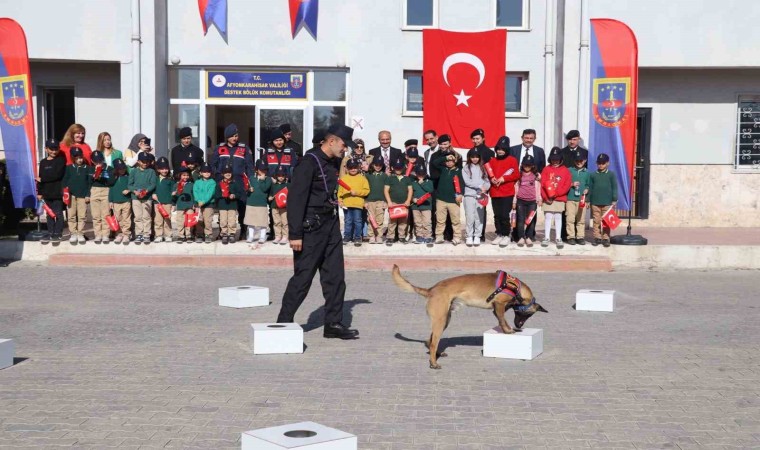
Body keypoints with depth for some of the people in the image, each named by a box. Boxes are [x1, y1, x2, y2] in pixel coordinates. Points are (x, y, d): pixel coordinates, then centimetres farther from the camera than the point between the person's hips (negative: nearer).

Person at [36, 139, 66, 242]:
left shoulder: (61, 161, -4)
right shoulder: (43, 162, 11)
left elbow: (57, 175, -16)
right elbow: (40, 178, 12)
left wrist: (42, 179, -9)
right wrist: (40, 192, 7)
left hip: (58, 193, -5)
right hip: (47, 193, 5)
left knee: (58, 214, -2)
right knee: (49, 214, 11)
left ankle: (57, 234, 2)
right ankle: (50, 233, 17)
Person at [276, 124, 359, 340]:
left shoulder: (332, 163, 12)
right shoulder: (309, 162, -15)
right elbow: (296, 198, -19)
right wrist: (295, 234, -22)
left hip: (330, 225, 9)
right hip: (311, 227, -9)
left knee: (335, 276, 9)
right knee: (302, 277, -2)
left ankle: (333, 324, 17)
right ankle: (284, 322, 10)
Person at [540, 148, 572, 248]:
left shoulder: (565, 171, 3)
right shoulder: (546, 169, 4)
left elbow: (567, 186, -4)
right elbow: (543, 185, -1)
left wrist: (556, 193, -14)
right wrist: (546, 197, -11)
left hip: (560, 199, 0)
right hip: (548, 199, 0)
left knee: (558, 217, 5)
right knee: (548, 217, 2)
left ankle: (558, 238, 8)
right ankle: (546, 237, 7)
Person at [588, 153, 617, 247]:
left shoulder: (611, 174, 1)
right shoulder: (593, 175, 6)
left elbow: (614, 188, 1)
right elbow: (590, 188, 8)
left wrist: (614, 200, -4)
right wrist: (588, 200, 6)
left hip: (607, 203, -2)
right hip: (595, 202, 2)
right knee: (596, 221, 5)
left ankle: (606, 238, 5)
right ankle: (597, 237, 11)